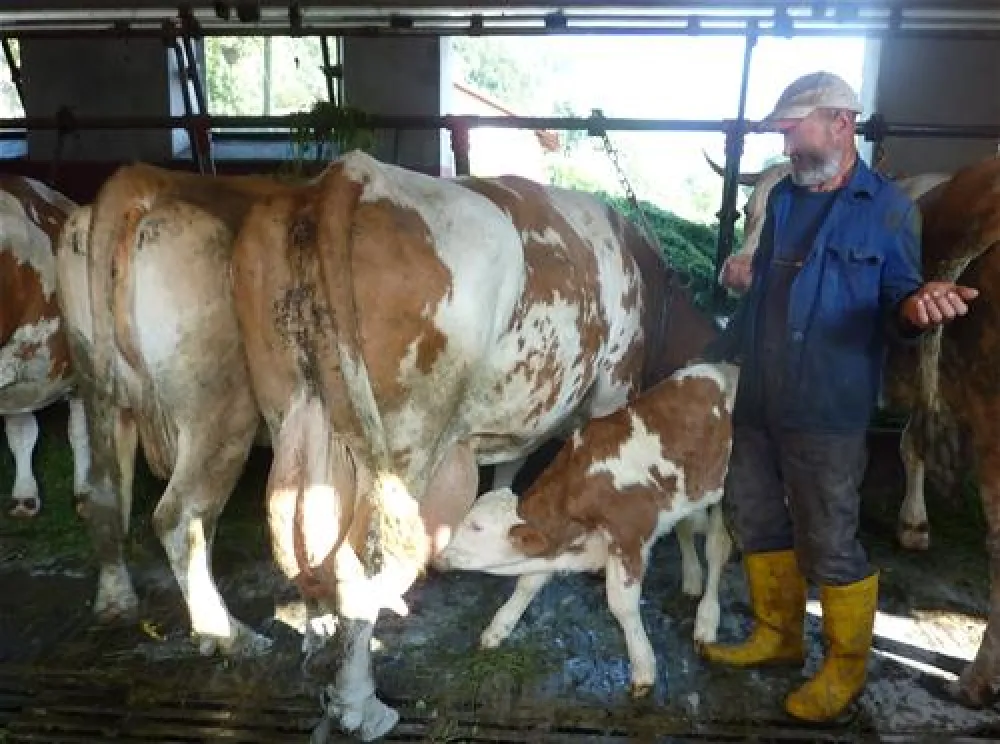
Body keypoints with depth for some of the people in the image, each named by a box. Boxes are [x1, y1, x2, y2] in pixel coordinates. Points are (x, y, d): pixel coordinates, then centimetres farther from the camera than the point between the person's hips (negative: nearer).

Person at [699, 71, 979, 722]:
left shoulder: (890, 209, -6)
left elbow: (895, 305, -10)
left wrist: (916, 305, -30)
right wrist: (749, 278, 6)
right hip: (756, 399, 7)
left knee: (828, 546, 3)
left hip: (827, 412, -7)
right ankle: (778, 635, 38)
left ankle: (846, 668, 26)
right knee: (755, 520, 17)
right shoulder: (783, 197, 12)